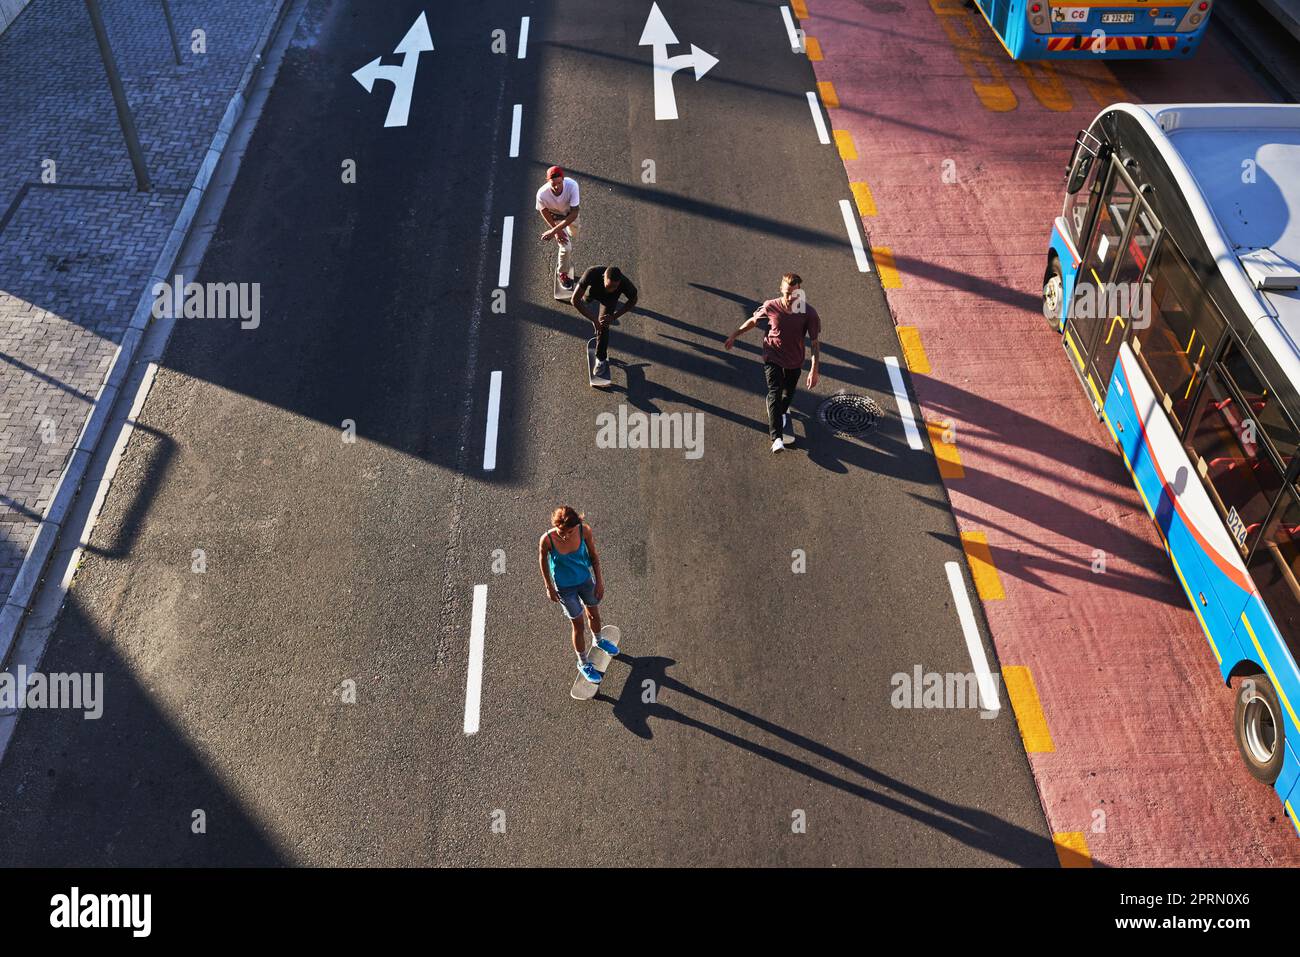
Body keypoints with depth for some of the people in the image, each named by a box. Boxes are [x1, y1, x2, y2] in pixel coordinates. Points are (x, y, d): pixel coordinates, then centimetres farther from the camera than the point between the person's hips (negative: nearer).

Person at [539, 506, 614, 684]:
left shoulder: (585, 530, -27)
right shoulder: (547, 540, -33)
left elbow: (593, 555, -9)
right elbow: (543, 561, -12)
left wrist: (599, 580, -1)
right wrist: (549, 588, -2)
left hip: (586, 579, 3)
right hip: (565, 588, -3)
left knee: (594, 614, 27)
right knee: (578, 625, 14)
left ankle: (599, 641, 61)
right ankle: (583, 664, 40)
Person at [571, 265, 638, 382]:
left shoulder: (625, 283, -45)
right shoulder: (592, 273, -50)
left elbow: (633, 300, -21)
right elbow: (575, 300, -45)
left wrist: (614, 316, -32)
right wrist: (593, 319, -49)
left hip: (609, 299, -1)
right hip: (593, 290, 1)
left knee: (603, 327, -12)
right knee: (586, 300, 35)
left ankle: (601, 359, 10)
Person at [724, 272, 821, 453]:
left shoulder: (809, 313, -21)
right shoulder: (770, 307, -19)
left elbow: (815, 342, -15)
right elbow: (753, 321, 1)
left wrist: (814, 370, -21)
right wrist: (734, 335, 11)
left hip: (795, 360, 2)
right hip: (772, 357, -1)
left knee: (788, 393, 20)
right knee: (775, 393, -14)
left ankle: (781, 411, 56)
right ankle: (776, 438, -18)